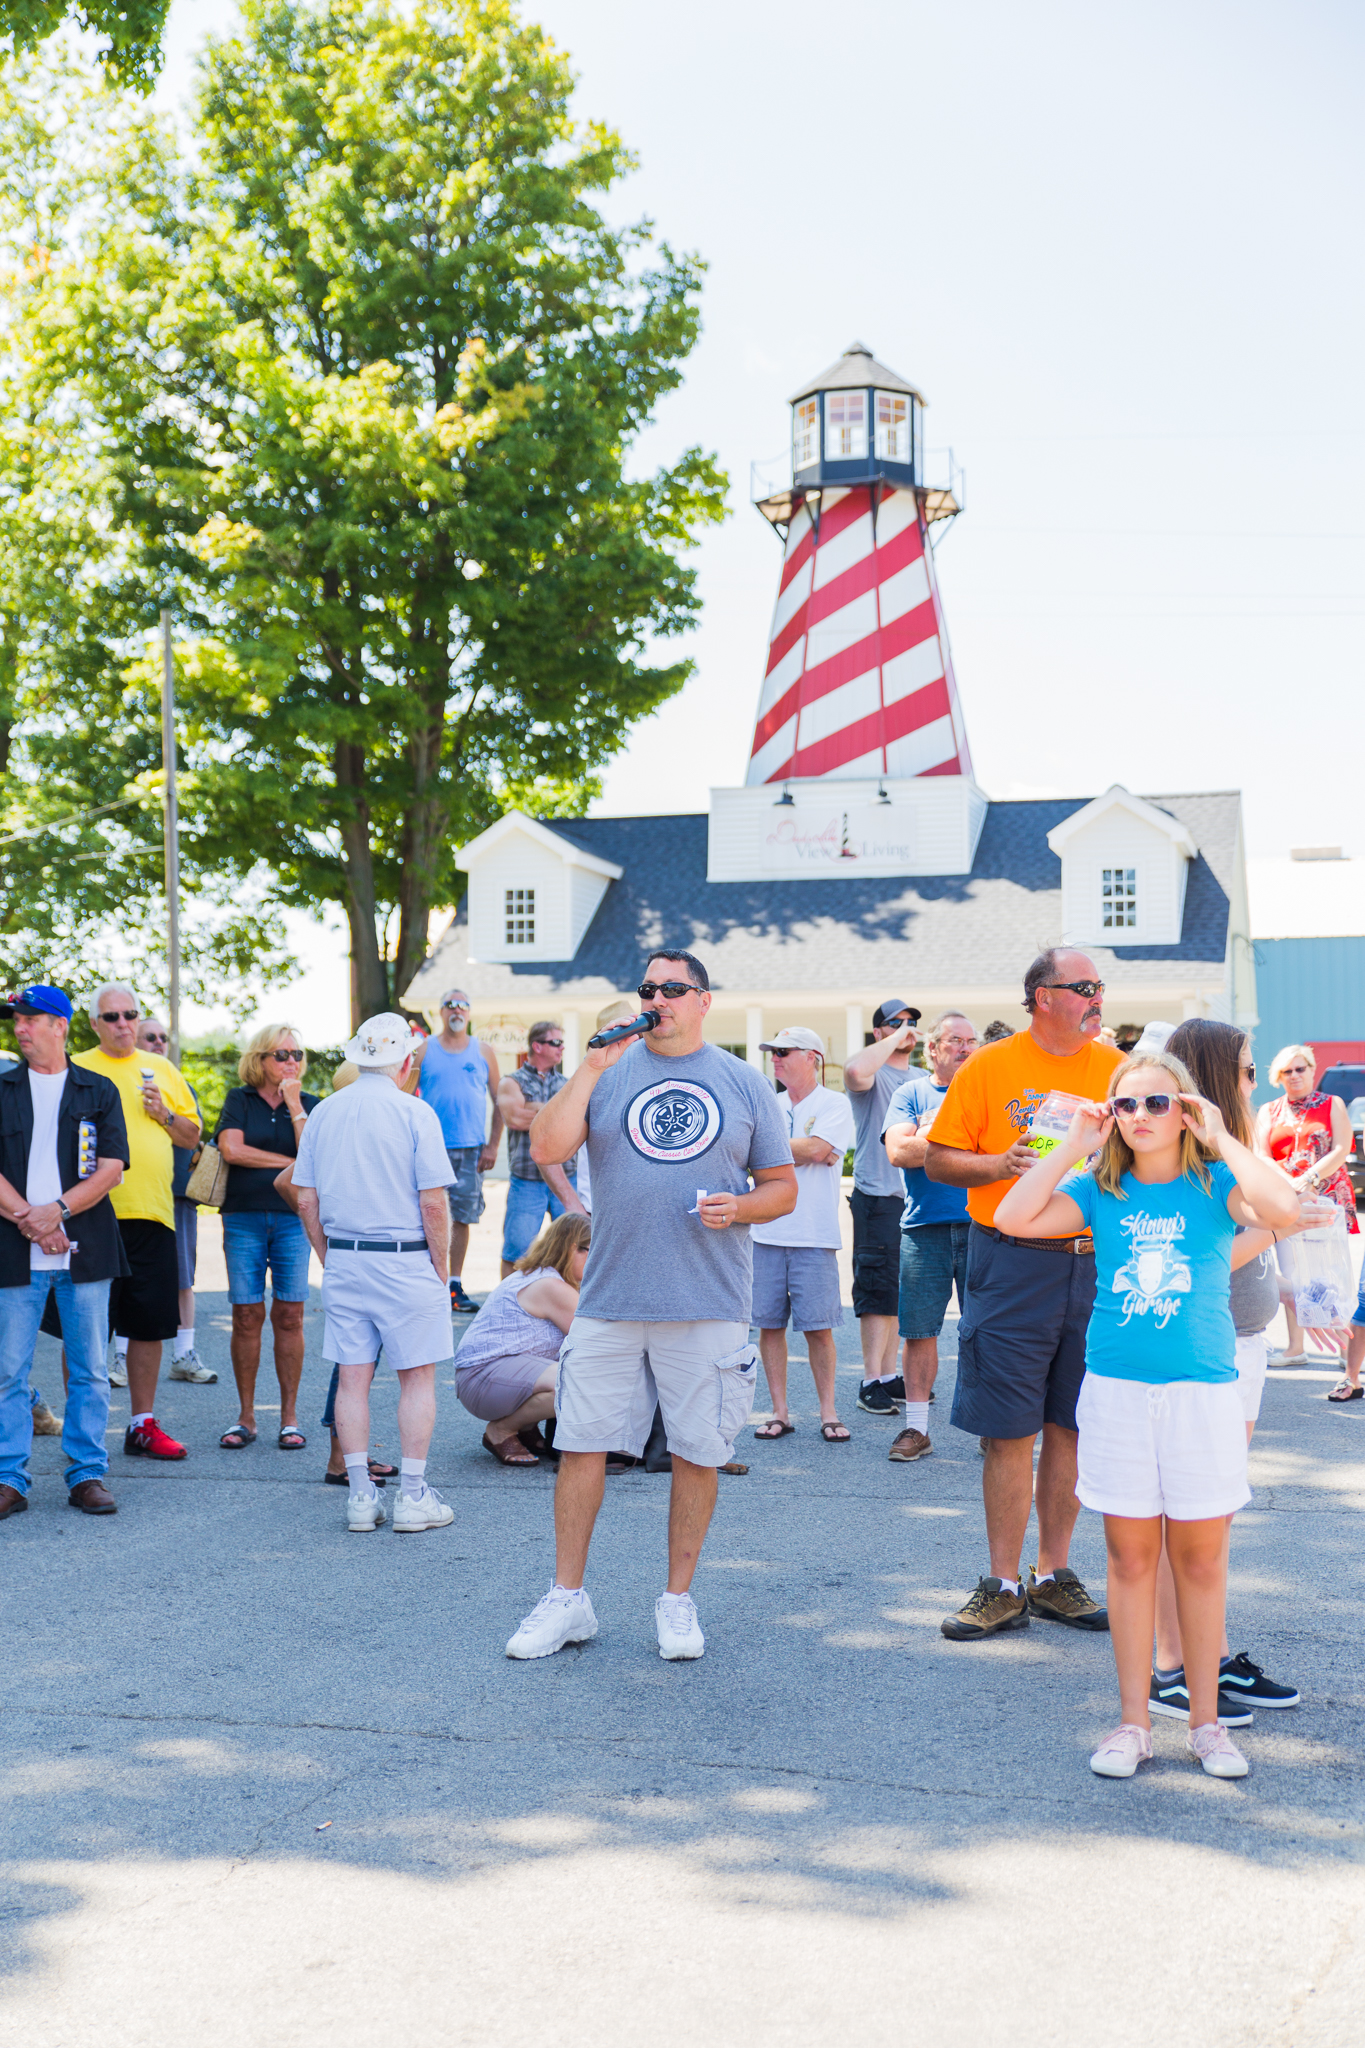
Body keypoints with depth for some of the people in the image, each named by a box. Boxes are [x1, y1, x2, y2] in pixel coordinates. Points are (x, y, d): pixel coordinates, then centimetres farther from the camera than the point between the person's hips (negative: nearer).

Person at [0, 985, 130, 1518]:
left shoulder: (98, 1091, 8)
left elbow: (111, 1168, 0)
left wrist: (57, 1209, -12)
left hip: (85, 1248, 0)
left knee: (89, 1369, 4)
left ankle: (87, 1473, 12)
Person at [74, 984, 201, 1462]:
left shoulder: (162, 1070, 15)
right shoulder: (76, 1071, 4)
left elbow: (192, 1137, 17)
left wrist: (164, 1114, -1)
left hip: (152, 1212, 3)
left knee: (150, 1323, 5)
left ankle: (143, 1425, 15)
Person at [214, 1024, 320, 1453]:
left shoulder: (311, 1104, 9)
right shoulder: (239, 1100, 8)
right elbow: (231, 1149, -8)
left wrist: (294, 1105, -7)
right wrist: (289, 1163, -4)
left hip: (294, 1217, 1)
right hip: (244, 1217, 0)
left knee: (289, 1316, -2)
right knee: (247, 1316, -1)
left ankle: (289, 1417, 6)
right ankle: (245, 1416, 8)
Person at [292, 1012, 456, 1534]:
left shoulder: (323, 1114, 6)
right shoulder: (415, 1114, -9)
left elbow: (306, 1200, 7)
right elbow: (433, 1202, -12)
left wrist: (329, 1259, 16)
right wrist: (443, 1269, -1)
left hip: (343, 1261, 5)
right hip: (405, 1261, -4)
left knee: (352, 1378, 9)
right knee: (417, 1377, 4)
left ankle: (360, 1493, 12)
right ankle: (413, 1496, 5)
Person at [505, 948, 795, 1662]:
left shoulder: (745, 1085, 8)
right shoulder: (607, 1071, 7)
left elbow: (783, 1188, 10)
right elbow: (546, 1147, -7)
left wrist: (739, 1207, -10)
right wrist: (593, 1067, -11)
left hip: (708, 1305, 0)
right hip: (609, 1301, 1)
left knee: (698, 1450, 5)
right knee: (581, 1443, 2)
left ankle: (678, 1599, 19)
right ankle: (567, 1598, 15)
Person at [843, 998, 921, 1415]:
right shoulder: (875, 1073, -4)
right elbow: (856, 1072, -30)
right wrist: (895, 1039, -17)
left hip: (915, 1197, 7)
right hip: (877, 1196, -7)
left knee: (899, 1291, 12)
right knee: (877, 1290, -6)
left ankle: (890, 1376, 19)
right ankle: (872, 1382, -2)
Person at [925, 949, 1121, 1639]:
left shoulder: (1115, 1069, 8)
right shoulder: (988, 1067, 0)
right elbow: (939, 1161, 1)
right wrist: (1001, 1163, -16)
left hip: (1096, 1265, 3)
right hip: (1013, 1265, -3)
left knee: (1071, 1426, 8)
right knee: (1009, 1430, -1)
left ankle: (1053, 1576, 20)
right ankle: (1003, 1588, 9)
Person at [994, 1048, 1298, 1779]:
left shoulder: (1215, 1183, 0)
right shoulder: (1100, 1190, 5)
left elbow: (1282, 1209, -21)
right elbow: (1014, 1218, -8)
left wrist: (1220, 1137, -12)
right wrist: (1073, 1146, -5)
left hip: (1202, 1391, -1)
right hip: (1117, 1390, 1)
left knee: (1201, 1559, 8)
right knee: (1131, 1558, 7)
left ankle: (1204, 1719, 21)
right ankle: (1133, 1721, 16)